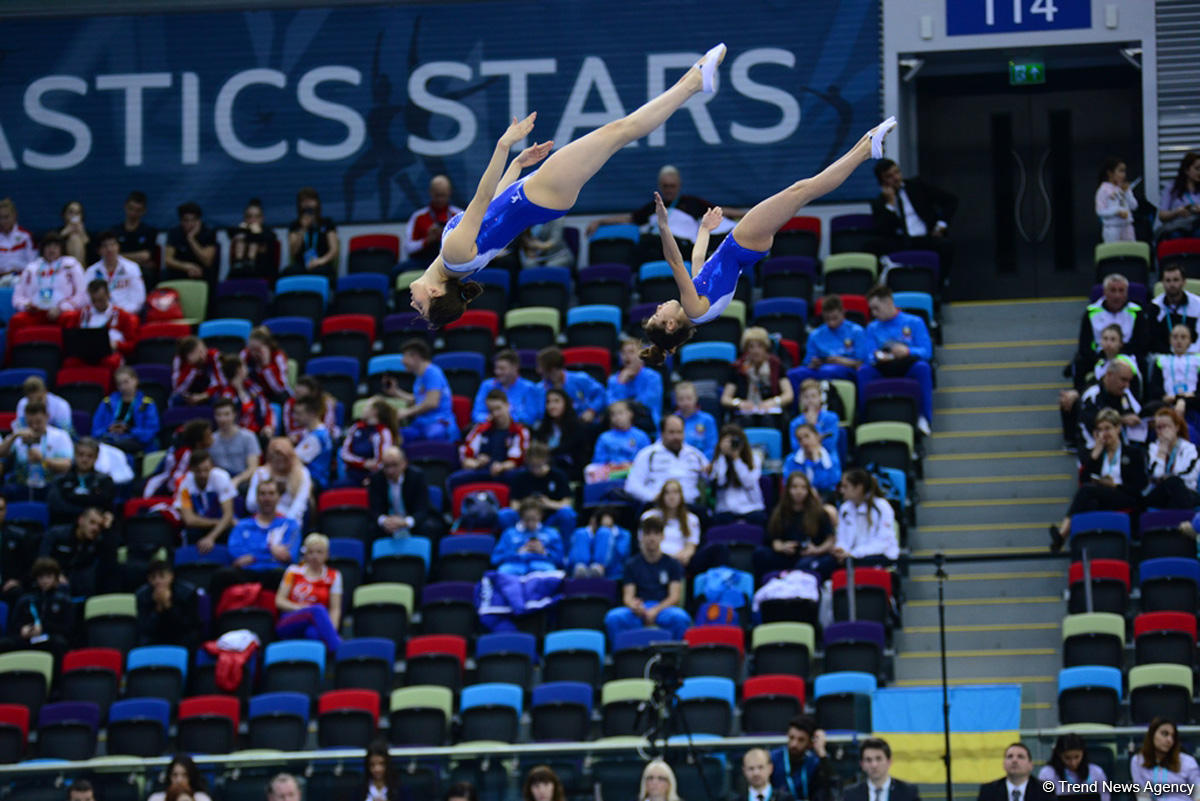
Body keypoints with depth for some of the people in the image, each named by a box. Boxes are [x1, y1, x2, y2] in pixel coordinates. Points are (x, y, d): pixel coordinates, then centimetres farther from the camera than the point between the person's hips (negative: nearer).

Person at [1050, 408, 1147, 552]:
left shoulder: (1134, 453, 15)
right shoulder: (1090, 452, 23)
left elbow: (1140, 486, 5)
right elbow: (1084, 479, 6)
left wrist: (1115, 485, -8)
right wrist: (1096, 452, 2)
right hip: (1099, 502, 3)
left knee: (1087, 489, -32)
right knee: (1090, 504, -37)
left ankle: (1063, 532, -48)